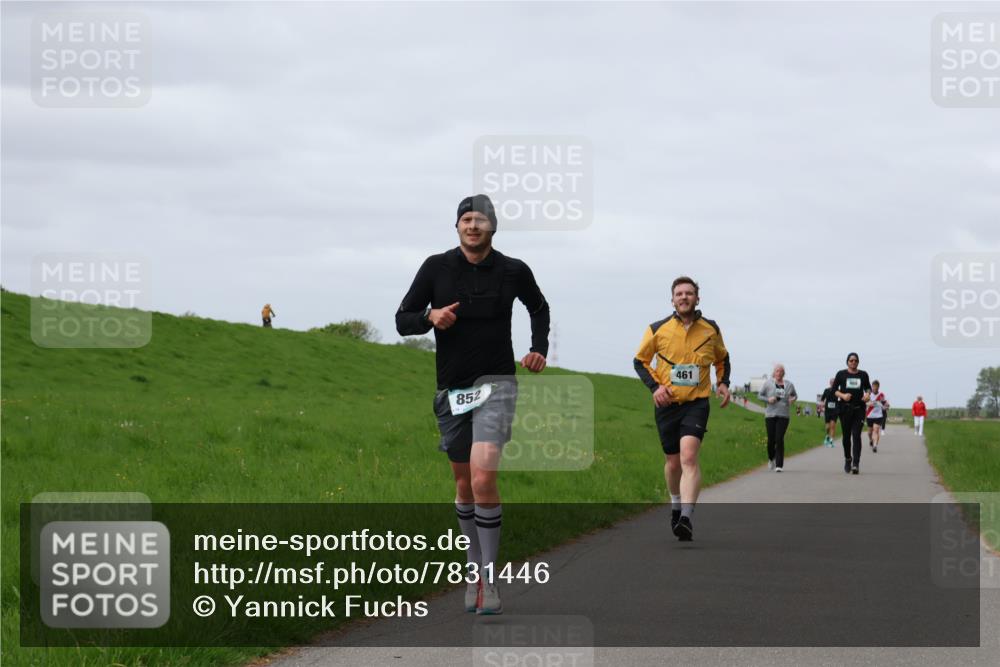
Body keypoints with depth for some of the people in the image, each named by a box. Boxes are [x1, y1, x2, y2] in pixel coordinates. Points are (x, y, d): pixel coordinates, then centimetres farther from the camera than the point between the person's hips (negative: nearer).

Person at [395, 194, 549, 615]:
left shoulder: (513, 271, 1)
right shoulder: (436, 268, 0)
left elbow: (538, 308, 22)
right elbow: (402, 320, 3)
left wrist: (539, 350, 10)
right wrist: (430, 317, -17)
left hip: (496, 384, -3)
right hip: (451, 390, 3)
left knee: (483, 478, -19)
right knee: (464, 485, 10)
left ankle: (489, 579, -14)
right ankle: (474, 569, 26)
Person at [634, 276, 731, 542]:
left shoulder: (711, 329, 4)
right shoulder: (658, 329, -1)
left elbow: (722, 359, 22)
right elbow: (640, 361, 9)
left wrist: (723, 383, 4)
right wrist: (654, 386, -7)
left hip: (696, 402, -1)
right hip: (667, 403, 1)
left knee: (689, 456, -21)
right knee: (673, 461, 10)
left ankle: (686, 517, -28)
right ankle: (676, 503, 39)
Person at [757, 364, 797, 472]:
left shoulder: (789, 385, 8)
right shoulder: (768, 383, 3)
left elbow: (795, 395, 22)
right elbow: (759, 395, 8)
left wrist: (793, 399, -1)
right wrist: (768, 399, -10)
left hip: (783, 415, 0)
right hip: (770, 415, 0)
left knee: (779, 439, -11)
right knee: (771, 439, 0)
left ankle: (779, 465, -8)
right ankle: (771, 459, 30)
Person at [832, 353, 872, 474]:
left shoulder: (863, 375, 8)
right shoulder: (841, 374, 4)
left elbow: (868, 387, 20)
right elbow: (834, 389, 3)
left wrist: (867, 394, -3)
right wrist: (842, 395, -16)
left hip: (859, 408, 0)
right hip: (845, 408, 0)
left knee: (856, 436, -11)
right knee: (846, 436, 8)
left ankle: (856, 464, -16)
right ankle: (847, 459, 30)